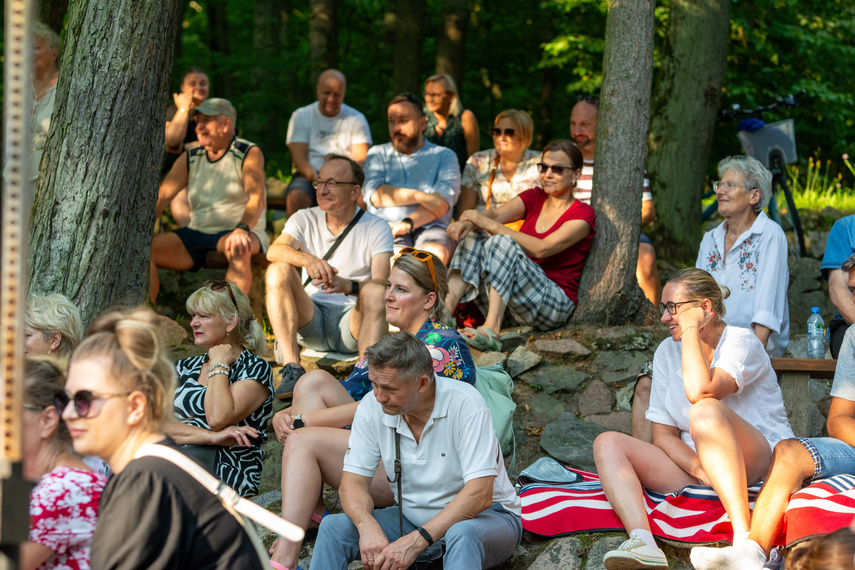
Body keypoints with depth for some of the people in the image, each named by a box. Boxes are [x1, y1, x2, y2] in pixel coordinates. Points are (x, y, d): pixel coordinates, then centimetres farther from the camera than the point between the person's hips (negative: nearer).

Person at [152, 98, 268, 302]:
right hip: (197, 232, 5)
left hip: (235, 231, -5)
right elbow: (161, 196, 3)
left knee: (238, 250, -41)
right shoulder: (190, 158, 12)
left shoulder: (249, 153, -3)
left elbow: (256, 199, -20)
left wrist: (242, 229, -40)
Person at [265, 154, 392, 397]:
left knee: (374, 291, -32)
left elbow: (382, 283, -15)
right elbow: (274, 251, -15)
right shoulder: (305, 220, 7)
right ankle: (292, 369, -33)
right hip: (310, 320, 3)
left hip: (354, 322, -2)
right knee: (278, 270, -21)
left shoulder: (376, 228, 1)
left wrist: (348, 285, -36)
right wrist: (307, 259, -36)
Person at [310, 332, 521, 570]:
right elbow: (353, 482, -6)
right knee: (334, 526, -17)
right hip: (415, 518, 5)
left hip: (484, 517, -5)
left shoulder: (466, 405, -22)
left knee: (462, 534, -40)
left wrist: (416, 541, -36)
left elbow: (479, 496, -28)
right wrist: (368, 527, -30)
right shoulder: (372, 406, -8)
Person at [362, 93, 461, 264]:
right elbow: (374, 195, 2)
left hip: (430, 228, 0)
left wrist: (408, 223, -17)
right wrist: (419, 196, -7)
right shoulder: (377, 154, 23)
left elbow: (442, 203, -1)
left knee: (436, 254, -36)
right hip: (385, 228, 0)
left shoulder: (444, 156, 17)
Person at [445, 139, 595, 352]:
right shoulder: (534, 197, 14)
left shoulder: (582, 215, -4)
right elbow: (495, 214, -3)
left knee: (502, 242, -29)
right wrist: (467, 221, -26)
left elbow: (542, 248, -19)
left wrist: (492, 226, -23)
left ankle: (491, 331, -45)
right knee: (475, 234, -12)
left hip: (556, 304, -6)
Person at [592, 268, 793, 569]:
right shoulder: (667, 352, 12)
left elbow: (699, 391, -28)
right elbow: (663, 434, 6)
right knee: (607, 443, -11)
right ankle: (642, 542, -38)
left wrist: (690, 328, -15)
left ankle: (745, 539, -42)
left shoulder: (742, 342, -7)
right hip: (691, 467, 6)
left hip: (759, 464, -6)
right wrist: (699, 468, -14)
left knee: (705, 410, -35)